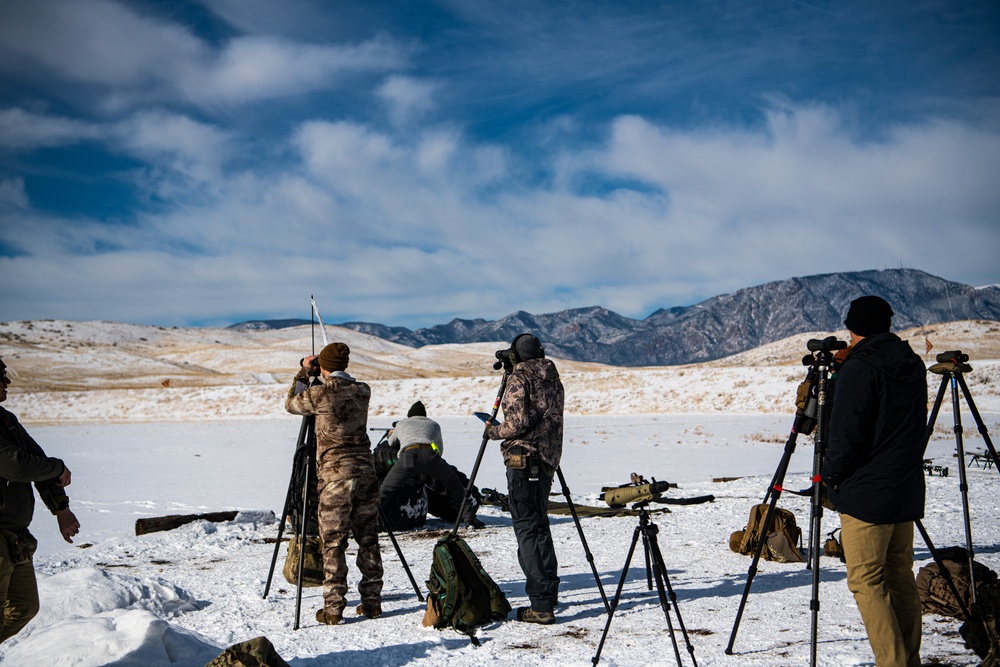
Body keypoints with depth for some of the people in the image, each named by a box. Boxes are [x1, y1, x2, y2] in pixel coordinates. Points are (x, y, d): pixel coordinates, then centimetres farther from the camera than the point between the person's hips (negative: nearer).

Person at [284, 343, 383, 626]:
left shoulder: (320, 393, -11)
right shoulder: (363, 391, 2)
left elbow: (291, 404, 8)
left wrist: (304, 372, 17)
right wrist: (310, 375, 21)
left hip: (334, 474, -4)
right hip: (365, 470, 4)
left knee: (333, 542, 1)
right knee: (368, 539, 10)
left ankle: (333, 608, 2)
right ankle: (372, 602, 15)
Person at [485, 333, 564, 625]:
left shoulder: (518, 379, -9)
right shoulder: (552, 378, 13)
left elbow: (518, 422, -17)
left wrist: (493, 431, -1)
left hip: (524, 460, -8)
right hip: (547, 458, 8)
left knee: (527, 528, -7)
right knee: (539, 524, 19)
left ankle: (541, 605, -10)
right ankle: (549, 591, 26)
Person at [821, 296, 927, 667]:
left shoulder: (859, 369, -15)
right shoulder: (914, 366, 9)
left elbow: (846, 436, -16)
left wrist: (830, 475, -3)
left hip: (866, 496, -8)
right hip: (907, 493, 8)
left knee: (866, 583, -2)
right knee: (901, 578, 14)